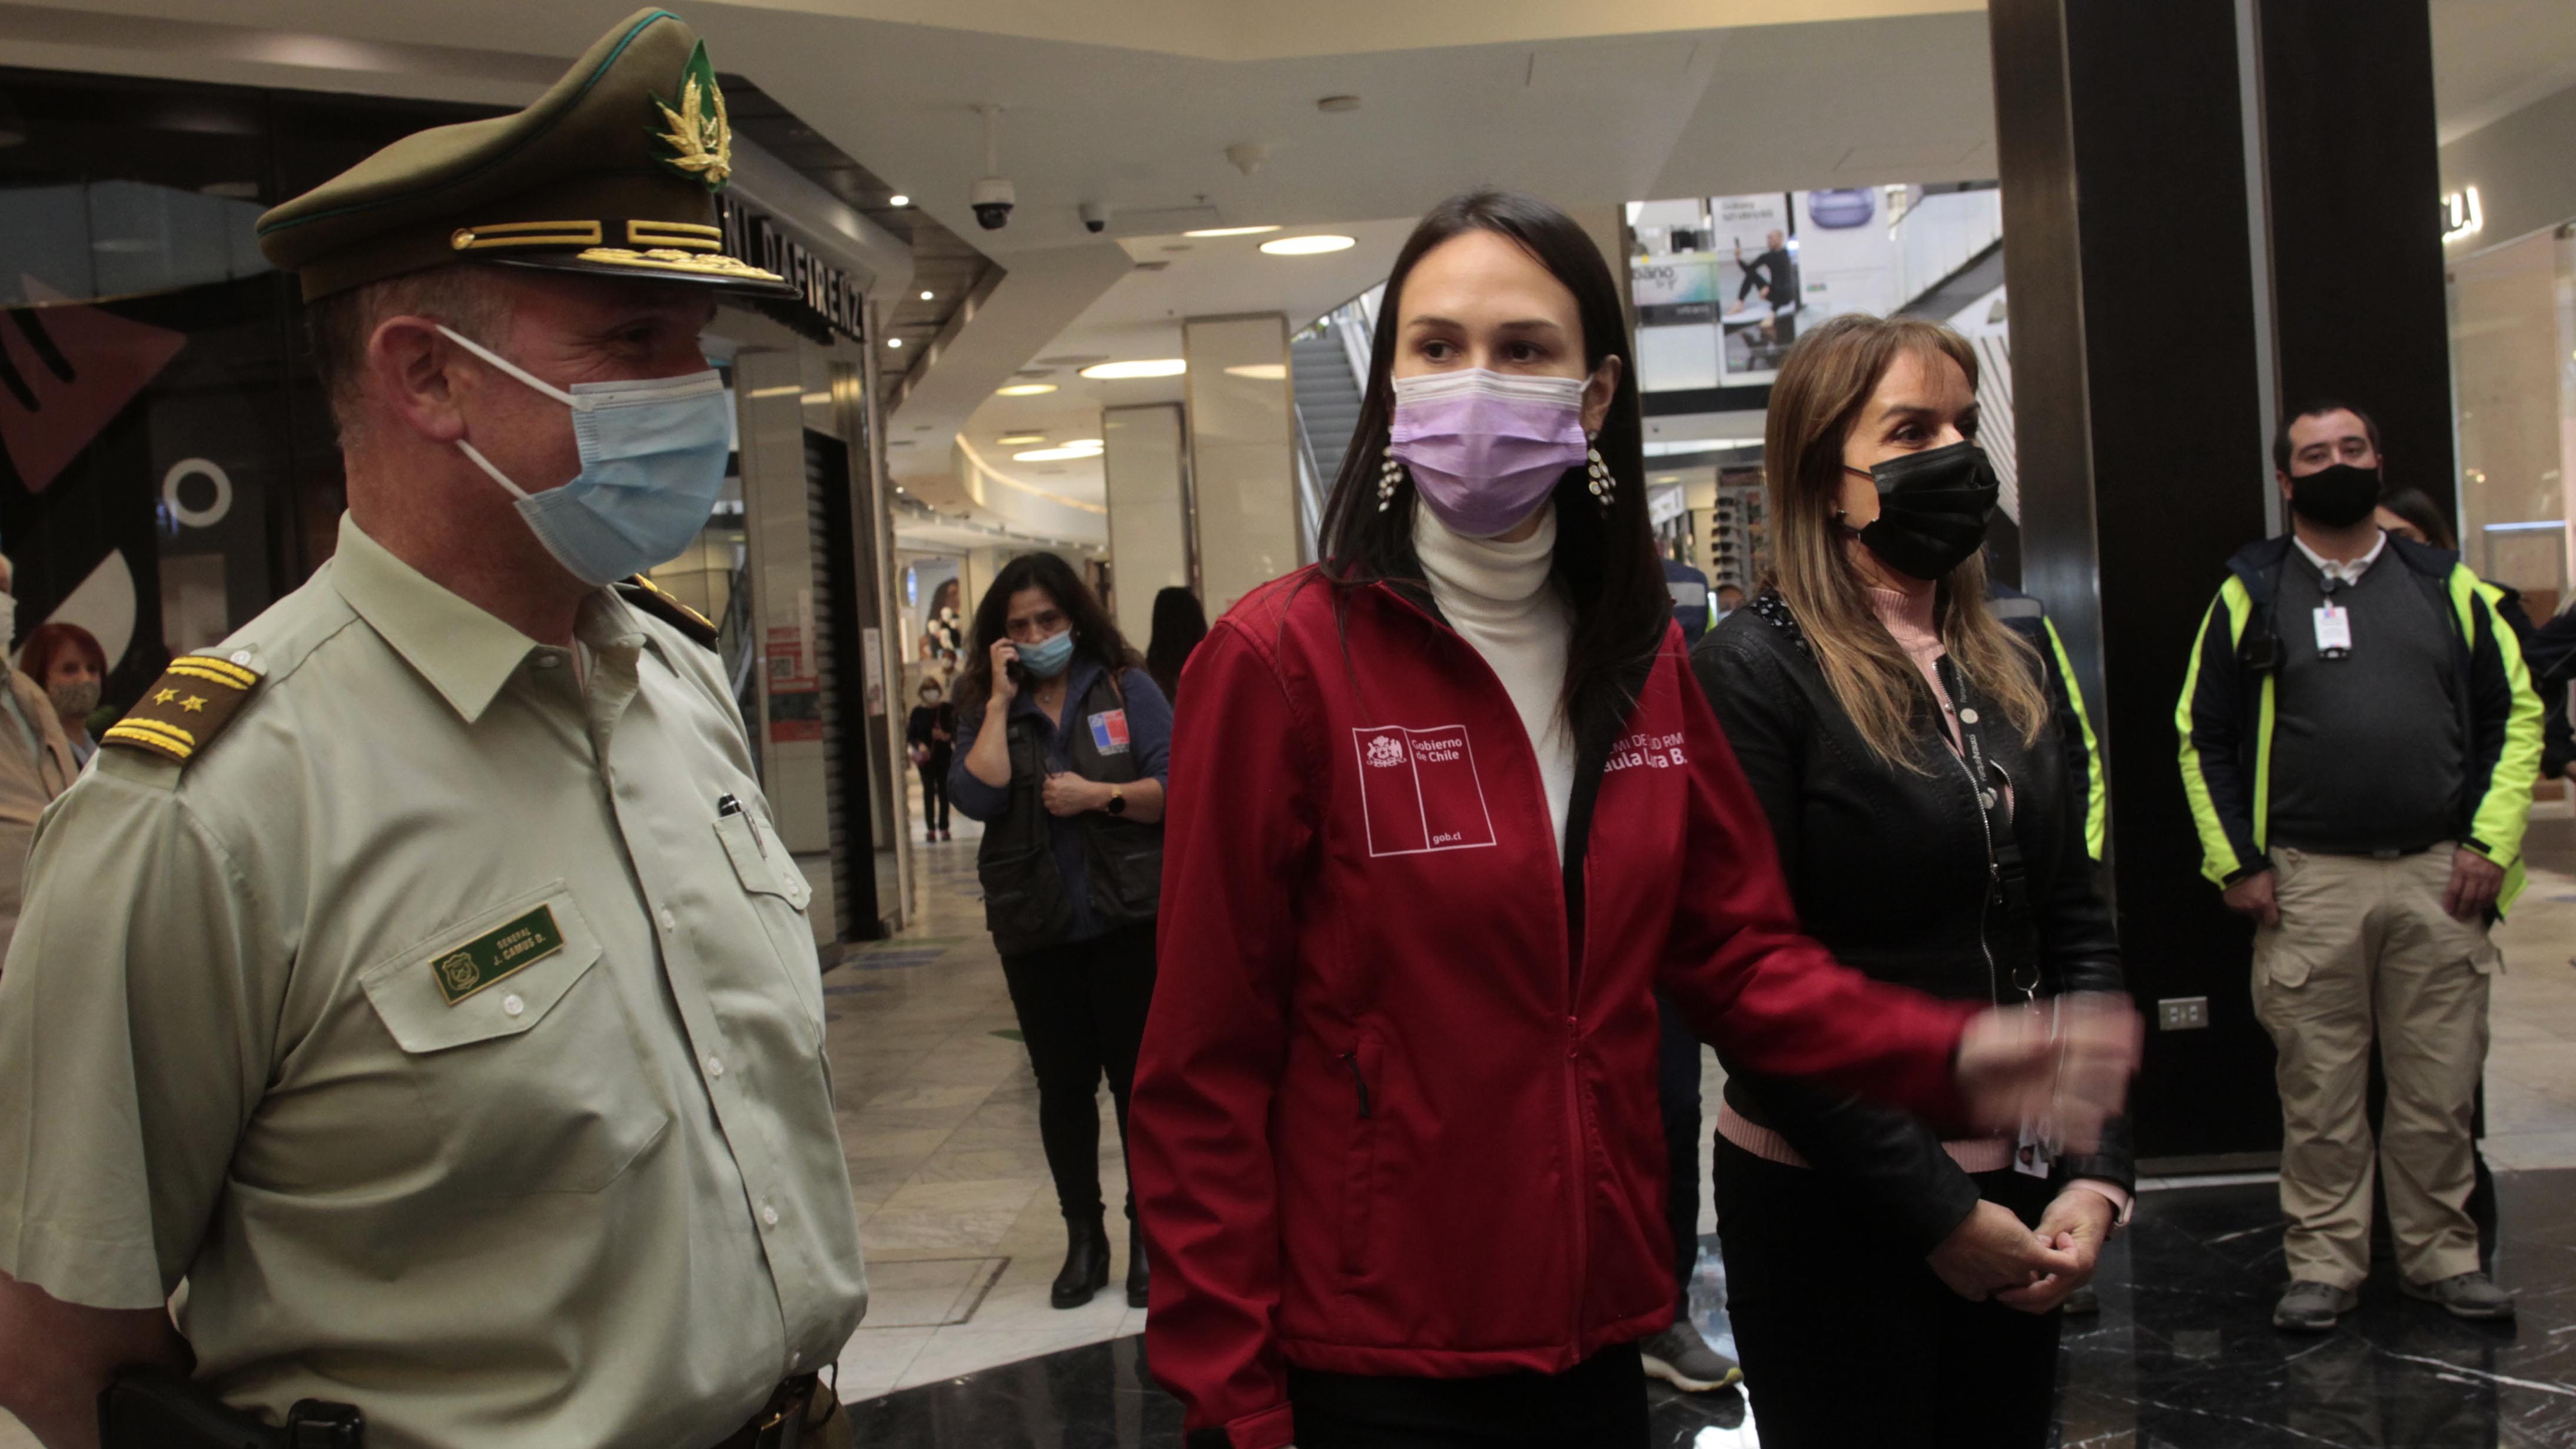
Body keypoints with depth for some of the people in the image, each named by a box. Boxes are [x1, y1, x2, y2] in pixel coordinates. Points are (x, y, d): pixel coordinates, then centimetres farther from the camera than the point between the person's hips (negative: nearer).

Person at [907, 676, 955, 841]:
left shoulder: (947, 709, 1)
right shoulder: (918, 711, 2)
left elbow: (956, 730, 0)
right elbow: (911, 736, 1)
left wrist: (947, 736, -20)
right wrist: (919, 745, -16)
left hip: (944, 756, 0)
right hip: (925, 758, 0)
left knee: (943, 791, 2)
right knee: (929, 791, 0)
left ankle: (944, 828, 8)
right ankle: (930, 828, 3)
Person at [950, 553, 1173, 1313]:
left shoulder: (1125, 687, 2)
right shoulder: (987, 709, 6)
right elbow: (975, 797, -12)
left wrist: (1100, 796, -16)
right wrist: (1001, 701, -9)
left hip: (1127, 917, -2)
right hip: (1036, 930, 2)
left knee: (1138, 1077, 4)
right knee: (1064, 1084, 10)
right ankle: (1083, 1238, 21)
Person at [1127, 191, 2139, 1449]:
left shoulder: (1645, 661, 4)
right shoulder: (1282, 659, -14)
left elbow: (1736, 951, 7)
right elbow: (1205, 1072, -13)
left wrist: (1946, 1055, -10)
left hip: (1593, 1337, 6)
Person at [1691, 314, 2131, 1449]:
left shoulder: (2010, 668, 8)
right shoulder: (1755, 672, -13)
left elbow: (2080, 932, 8)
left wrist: (2096, 1175, -3)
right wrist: (1935, 1211, -15)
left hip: (2015, 1200, 6)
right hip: (1830, 1215, -6)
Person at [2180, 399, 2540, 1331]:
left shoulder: (2447, 585, 11)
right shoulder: (2252, 593, 5)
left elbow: (2513, 714, 11)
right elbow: (2203, 736, 5)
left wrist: (2492, 842, 1)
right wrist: (2235, 863, -2)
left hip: (2439, 877, 2)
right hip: (2309, 883, -2)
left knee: (2441, 1088, 7)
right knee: (2319, 1090, 3)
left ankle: (2440, 1255, 21)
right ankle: (2324, 1264, 14)